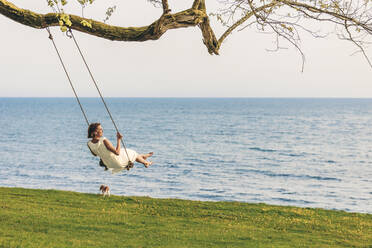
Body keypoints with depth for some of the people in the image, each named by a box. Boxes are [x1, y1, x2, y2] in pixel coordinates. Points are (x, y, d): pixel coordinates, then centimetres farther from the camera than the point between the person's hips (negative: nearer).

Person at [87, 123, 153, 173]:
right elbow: (117, 152, -32)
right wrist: (118, 140, -25)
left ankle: (143, 156, 56)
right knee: (133, 153, 22)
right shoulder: (104, 141, -37)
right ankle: (146, 162, 50)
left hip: (109, 164, 7)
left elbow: (95, 154, 6)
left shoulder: (89, 144, -15)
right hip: (118, 162, -7)